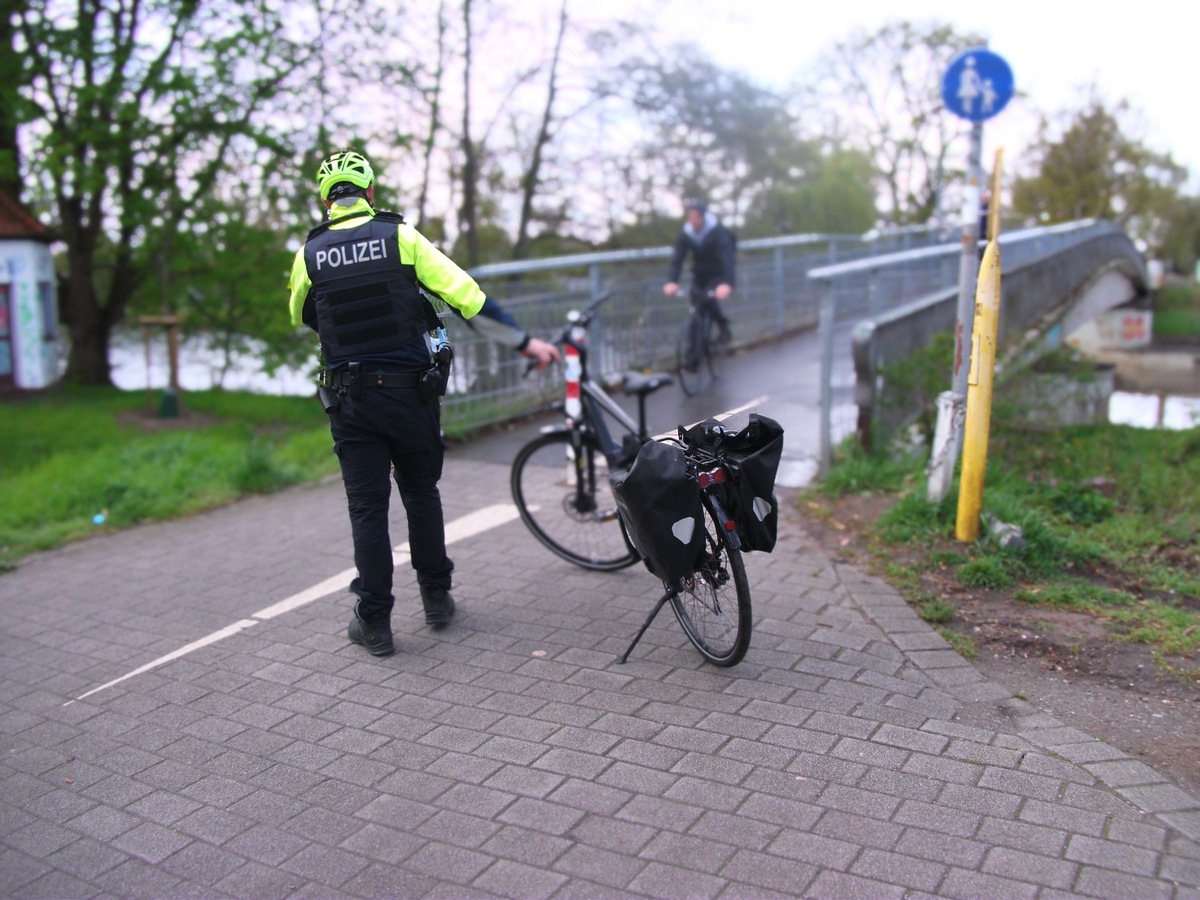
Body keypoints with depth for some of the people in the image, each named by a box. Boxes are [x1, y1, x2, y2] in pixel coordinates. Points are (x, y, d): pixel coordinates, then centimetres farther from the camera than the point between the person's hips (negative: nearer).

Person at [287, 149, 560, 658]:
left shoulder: (310, 254, 1)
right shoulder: (401, 236, -4)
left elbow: (301, 317, 18)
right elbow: (466, 296, -8)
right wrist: (524, 342, -5)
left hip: (350, 400, 0)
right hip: (410, 390, 0)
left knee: (367, 506, 7)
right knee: (421, 493, 17)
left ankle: (374, 621, 10)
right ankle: (436, 598, 26)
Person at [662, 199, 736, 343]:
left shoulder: (718, 232, -25)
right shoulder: (686, 234, -12)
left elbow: (727, 257, -36)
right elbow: (677, 259, -20)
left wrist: (727, 283, -52)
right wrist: (672, 281, -37)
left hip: (718, 275, -4)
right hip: (700, 275, 4)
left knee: (710, 299, -26)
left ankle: (724, 327, -5)